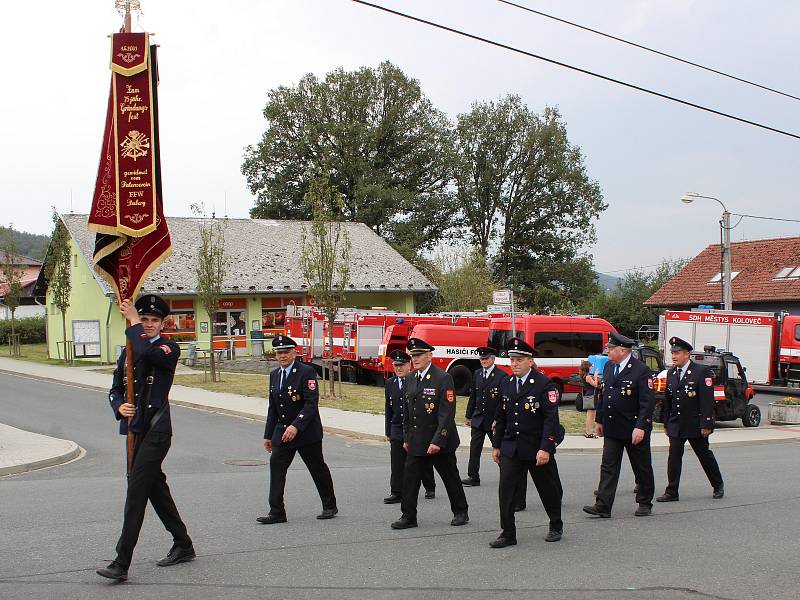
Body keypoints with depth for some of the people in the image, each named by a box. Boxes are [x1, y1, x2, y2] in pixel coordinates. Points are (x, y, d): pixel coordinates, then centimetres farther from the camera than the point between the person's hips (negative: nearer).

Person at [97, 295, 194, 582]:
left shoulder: (170, 349, -5)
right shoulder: (128, 352, 16)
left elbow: (147, 354, -28)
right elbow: (115, 389, 14)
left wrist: (133, 321, -16)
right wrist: (120, 407, -7)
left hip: (156, 431, -8)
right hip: (135, 430, 8)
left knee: (136, 489, -13)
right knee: (156, 488, 16)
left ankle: (122, 562, -12)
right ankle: (183, 545, 30)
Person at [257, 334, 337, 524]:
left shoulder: (307, 372, -13)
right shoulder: (274, 375, 10)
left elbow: (311, 403, -21)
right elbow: (272, 407, 15)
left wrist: (296, 426, -30)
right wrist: (268, 435, 14)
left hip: (307, 432, -6)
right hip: (282, 431, 6)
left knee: (318, 469, 7)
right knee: (276, 467, -5)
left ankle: (329, 506, 24)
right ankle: (277, 512, -2)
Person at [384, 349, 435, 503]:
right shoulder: (389, 383, 8)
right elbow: (388, 409, 13)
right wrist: (388, 432, 11)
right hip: (397, 431, 4)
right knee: (397, 463, -1)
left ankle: (430, 489, 27)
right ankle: (397, 493, 4)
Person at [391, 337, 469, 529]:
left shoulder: (443, 379, -14)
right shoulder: (409, 379, 8)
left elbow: (447, 414, -18)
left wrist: (438, 441, -22)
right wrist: (406, 438, 13)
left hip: (440, 441, -6)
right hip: (416, 441, 6)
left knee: (451, 477, 8)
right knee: (410, 477, 1)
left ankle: (461, 512, 24)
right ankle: (409, 516, 9)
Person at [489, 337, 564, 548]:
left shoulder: (545, 384, -11)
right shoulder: (506, 383, 7)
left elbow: (551, 418, -16)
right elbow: (501, 417, 14)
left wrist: (545, 448, -22)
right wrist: (496, 445, 13)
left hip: (537, 449, -4)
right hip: (511, 448, 4)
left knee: (548, 489, 10)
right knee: (506, 489, -4)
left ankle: (556, 526, 31)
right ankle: (508, 534, 3)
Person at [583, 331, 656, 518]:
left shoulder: (641, 370, -14)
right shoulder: (609, 367, 8)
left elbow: (648, 401, -17)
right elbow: (602, 394, 16)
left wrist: (640, 427, -23)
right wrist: (600, 420, 15)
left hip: (635, 430, -6)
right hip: (612, 428, 6)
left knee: (642, 468, 10)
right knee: (608, 467, 0)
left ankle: (645, 503, 24)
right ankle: (603, 506, -1)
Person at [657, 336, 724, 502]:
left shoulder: (702, 371, -11)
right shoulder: (671, 373, 7)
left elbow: (707, 400, -14)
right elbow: (667, 399, 13)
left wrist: (706, 425, -18)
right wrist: (666, 423, 11)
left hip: (695, 424, -4)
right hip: (676, 425, 4)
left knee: (705, 455, 11)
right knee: (674, 457, -1)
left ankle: (718, 485, 30)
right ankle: (671, 492, 2)